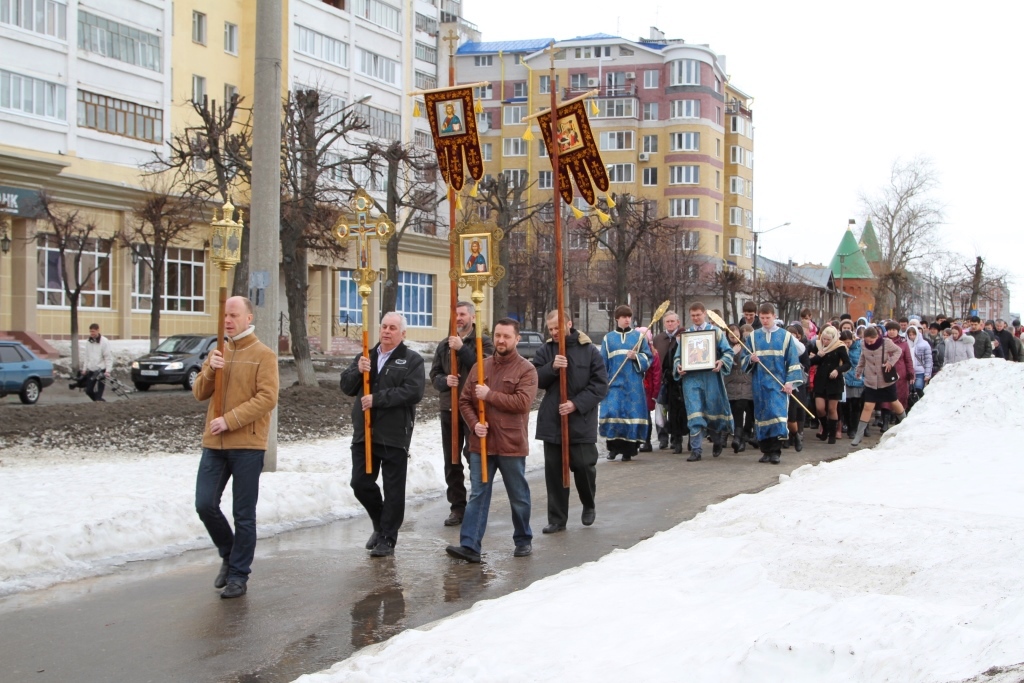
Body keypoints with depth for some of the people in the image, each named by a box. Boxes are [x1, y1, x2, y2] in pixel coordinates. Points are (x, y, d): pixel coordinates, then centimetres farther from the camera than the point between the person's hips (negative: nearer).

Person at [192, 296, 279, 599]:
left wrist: (230, 420, -19)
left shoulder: (263, 355, -5)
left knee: (243, 514, 3)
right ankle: (229, 554, 26)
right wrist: (210, 371, -9)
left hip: (247, 444, -5)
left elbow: (267, 398, -14)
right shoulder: (218, 352, 13)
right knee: (205, 504, 1)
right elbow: (199, 393, 11)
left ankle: (238, 575, 13)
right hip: (214, 443, 5)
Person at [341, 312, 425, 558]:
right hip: (363, 433, 5)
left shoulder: (412, 360, -2)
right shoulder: (366, 356, 14)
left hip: (395, 436, -5)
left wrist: (377, 399, -20)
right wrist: (357, 371, -13)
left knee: (393, 489, 2)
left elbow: (413, 392, -16)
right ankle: (381, 524, 30)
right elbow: (346, 386, 7)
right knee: (360, 483, 7)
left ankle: (387, 538, 12)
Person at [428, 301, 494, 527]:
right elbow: (434, 375, 12)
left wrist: (462, 348, -19)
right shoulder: (444, 345, 14)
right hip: (449, 409, 5)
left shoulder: (483, 342, 0)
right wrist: (445, 381, -9)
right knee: (452, 461, 8)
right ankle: (457, 507, 15)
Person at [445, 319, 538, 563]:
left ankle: (523, 540, 28)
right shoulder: (481, 367, 9)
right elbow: (464, 400, 10)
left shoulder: (526, 369, -5)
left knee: (518, 496, 11)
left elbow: (522, 403, -19)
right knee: (478, 495, 1)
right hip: (481, 443, 4)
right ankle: (470, 546, -1)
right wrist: (474, 424, -8)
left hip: (511, 444, -3)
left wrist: (490, 395, -17)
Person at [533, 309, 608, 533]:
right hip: (551, 421, 3)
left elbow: (600, 386, -5)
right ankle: (557, 519, 14)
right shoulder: (545, 351, 6)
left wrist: (577, 404, -15)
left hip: (582, 421, -2)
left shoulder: (590, 351, -2)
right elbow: (535, 380, 0)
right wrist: (552, 367, -18)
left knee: (584, 466, 0)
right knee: (554, 470, 5)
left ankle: (589, 505, 29)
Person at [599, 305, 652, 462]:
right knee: (611, 412, -14)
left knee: (632, 414, -4)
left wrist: (636, 357, -11)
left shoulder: (639, 336, 10)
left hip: (633, 383, 0)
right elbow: (602, 362, 11)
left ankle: (628, 450, 6)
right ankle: (613, 446, 3)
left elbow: (648, 358, 8)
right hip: (614, 382, 0)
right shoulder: (608, 338, 11)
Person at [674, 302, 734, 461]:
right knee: (694, 414, -6)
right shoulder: (686, 334, 14)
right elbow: (678, 356, 16)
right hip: (691, 377, 1)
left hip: (710, 376, -1)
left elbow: (728, 351, 3)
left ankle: (717, 440, 30)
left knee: (713, 409, 2)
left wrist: (722, 362, -17)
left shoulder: (715, 331, 7)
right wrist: (678, 366, -6)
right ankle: (696, 450, -6)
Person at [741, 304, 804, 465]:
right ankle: (766, 450, 9)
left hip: (778, 383, -2)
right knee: (762, 414, 2)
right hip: (759, 383, 2)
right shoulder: (753, 336, 10)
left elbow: (793, 361, 4)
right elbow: (743, 359, 10)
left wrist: (790, 382, -5)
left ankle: (776, 451, -11)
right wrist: (750, 359, -13)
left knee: (778, 414, -12)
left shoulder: (785, 336, 5)